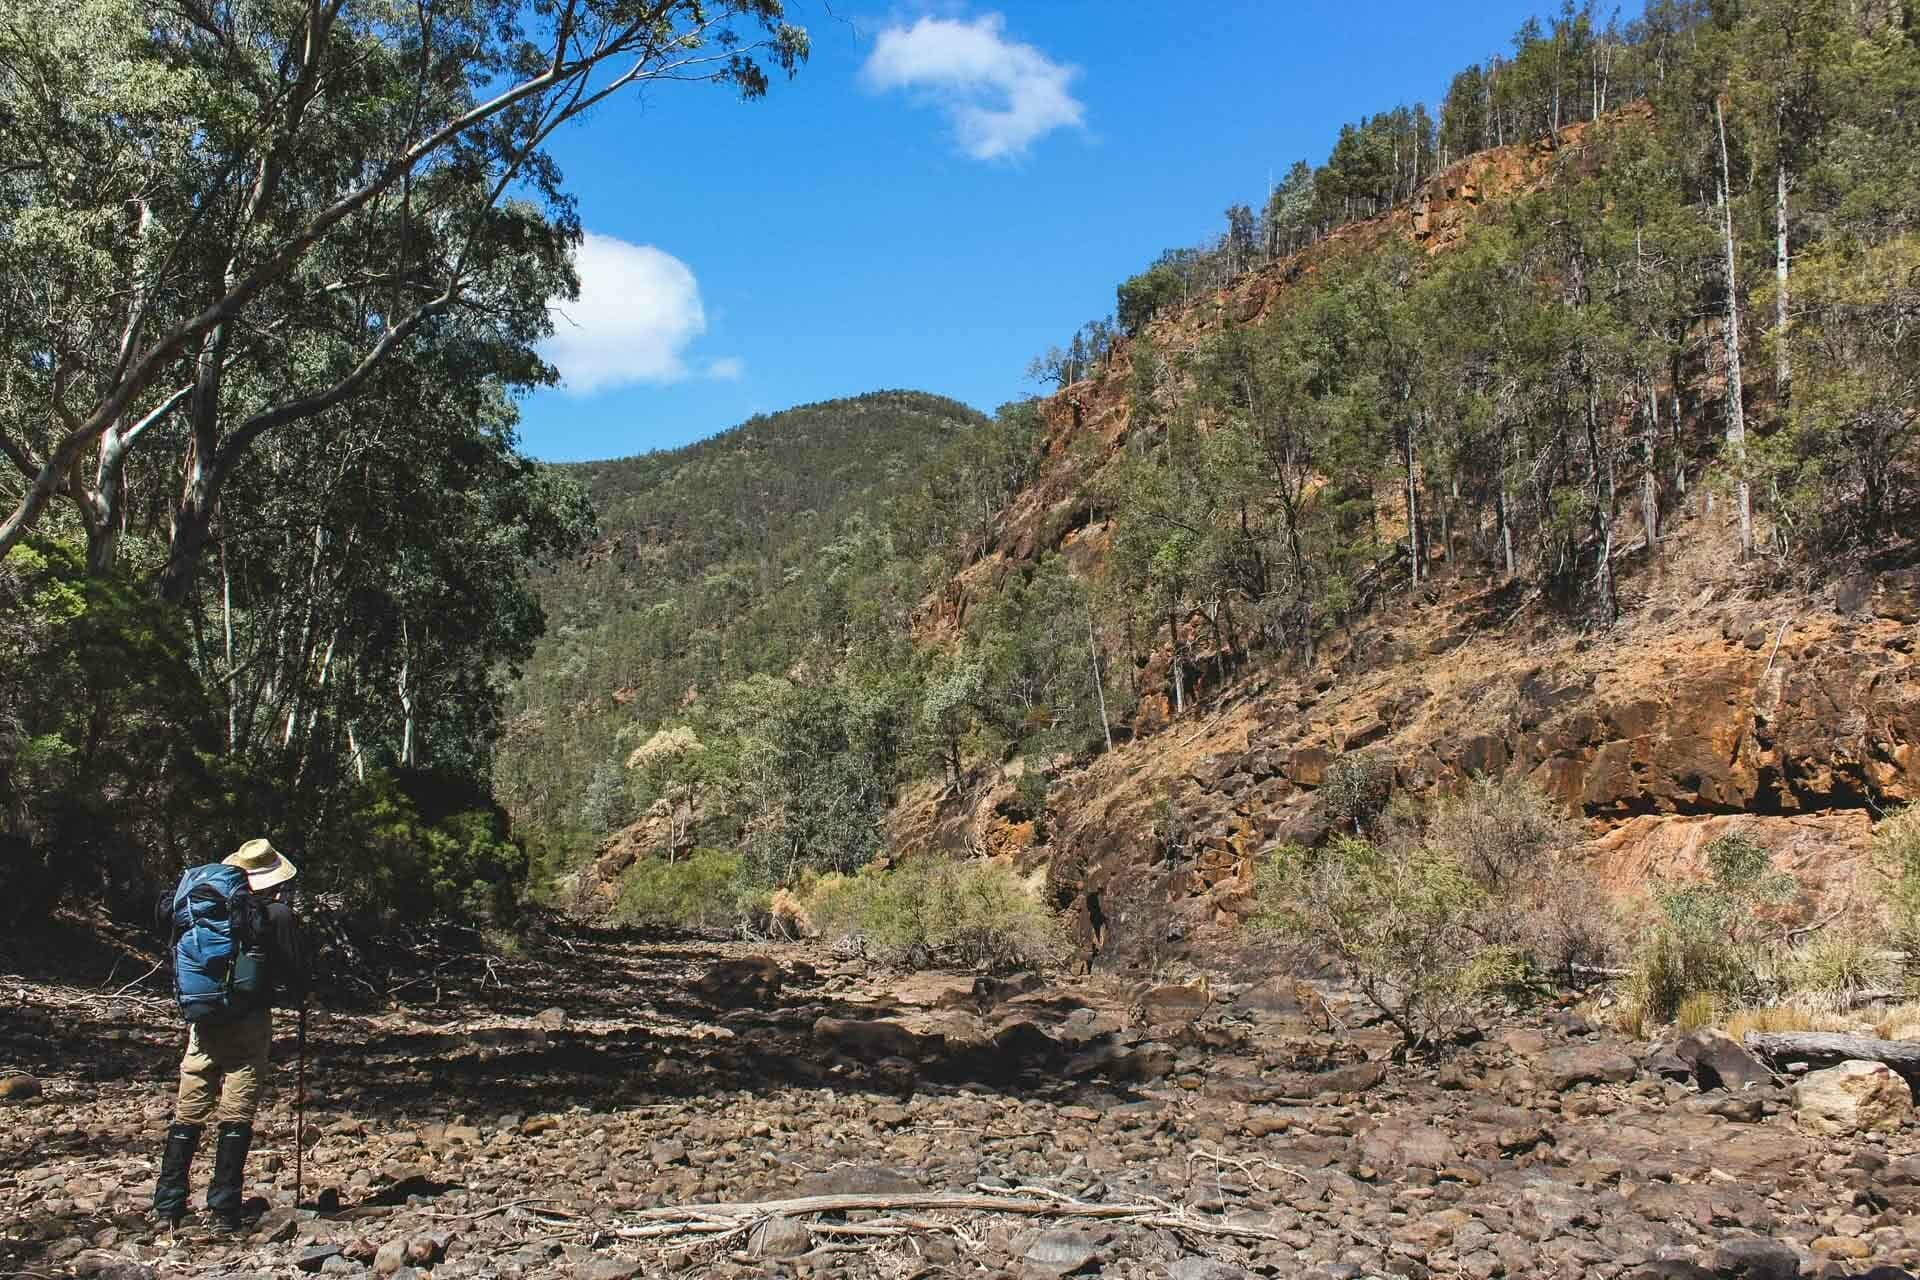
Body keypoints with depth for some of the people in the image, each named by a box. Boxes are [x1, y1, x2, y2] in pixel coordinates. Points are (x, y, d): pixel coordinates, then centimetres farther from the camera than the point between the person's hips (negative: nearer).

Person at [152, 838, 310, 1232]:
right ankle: (225, 1207, 4)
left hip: (203, 1021, 4)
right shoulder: (277, 915, -8)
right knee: (236, 1117, 3)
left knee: (188, 1112, 12)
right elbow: (296, 976, -6)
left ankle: (168, 1203, 15)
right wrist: (296, 996, 14)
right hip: (250, 1022, -3)